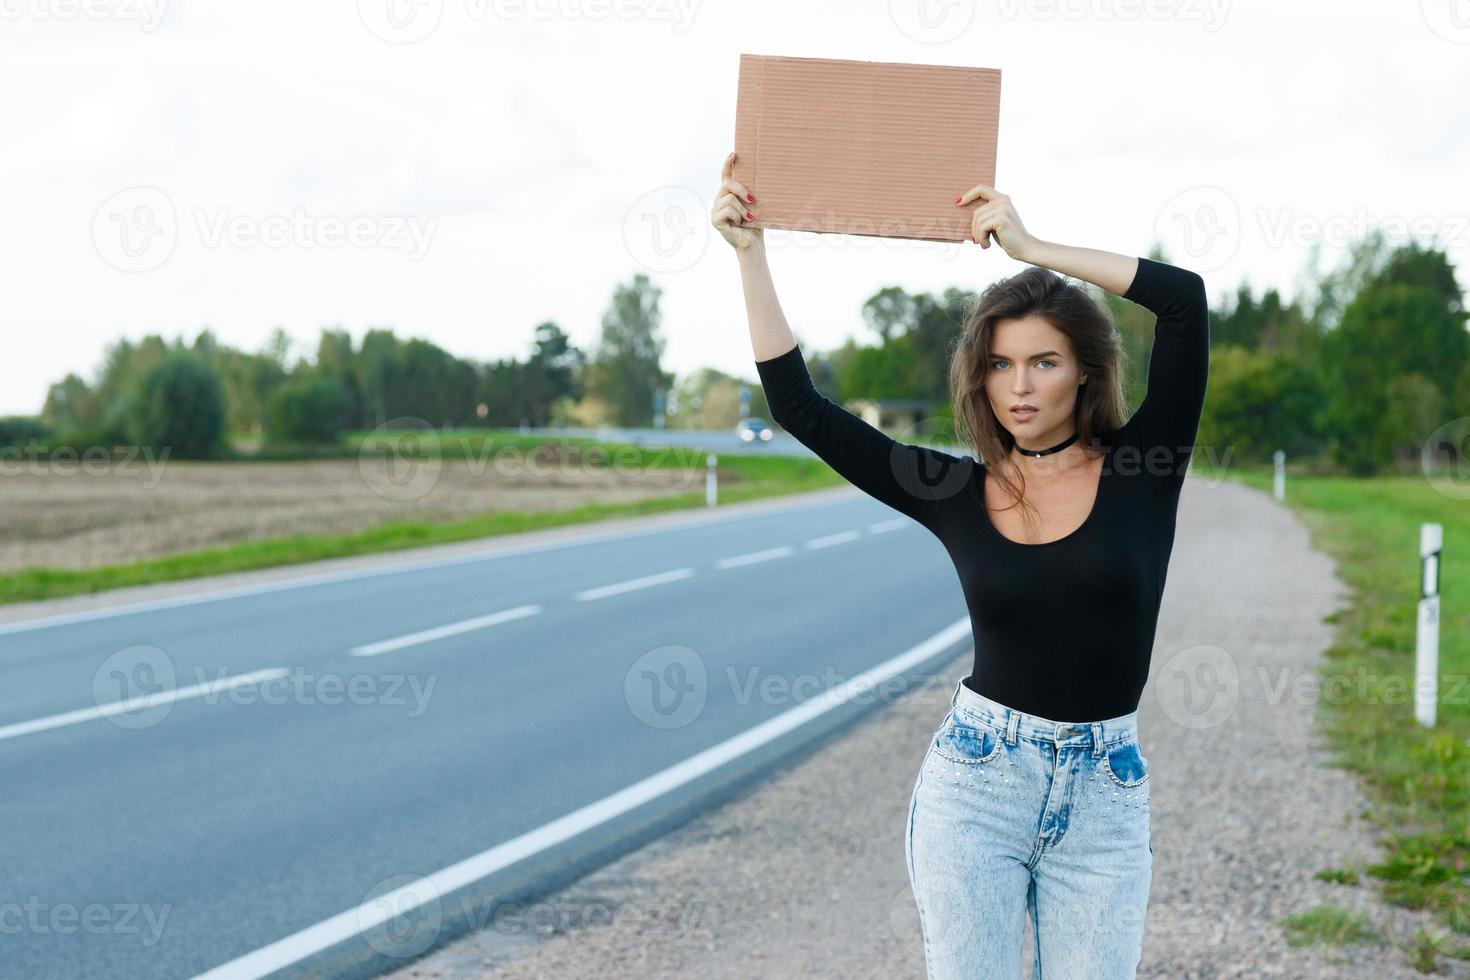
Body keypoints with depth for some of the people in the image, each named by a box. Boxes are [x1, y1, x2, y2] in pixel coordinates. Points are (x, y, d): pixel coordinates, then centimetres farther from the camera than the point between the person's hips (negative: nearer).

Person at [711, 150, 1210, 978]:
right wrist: (751, 251, -2)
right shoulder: (955, 493, 2)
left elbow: (1186, 299, -13)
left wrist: (1032, 247, -11)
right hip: (975, 783, 1)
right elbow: (800, 407, 1)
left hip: (1104, 795, 0)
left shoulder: (1138, 471, -2)